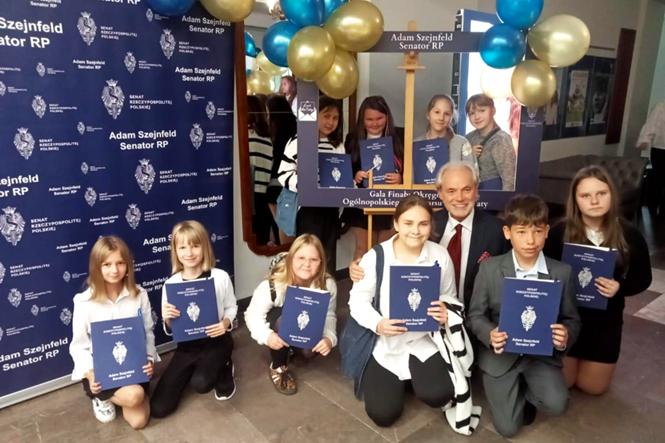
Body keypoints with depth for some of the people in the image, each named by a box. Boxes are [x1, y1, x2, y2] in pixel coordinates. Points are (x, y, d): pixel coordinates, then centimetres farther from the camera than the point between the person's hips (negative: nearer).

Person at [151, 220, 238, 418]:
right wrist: (167, 320, -23)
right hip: (186, 346, 3)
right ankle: (192, 372, 26)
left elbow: (231, 307, 3)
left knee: (201, 383, -32)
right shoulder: (170, 284, -10)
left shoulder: (220, 277, -13)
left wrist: (226, 323, -19)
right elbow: (170, 330, 0)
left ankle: (224, 369, 6)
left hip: (216, 341, -3)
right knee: (159, 408, -1)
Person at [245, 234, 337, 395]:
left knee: (311, 351, -26)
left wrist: (329, 338, -37)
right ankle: (278, 367, -9)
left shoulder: (327, 284, -26)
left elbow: (329, 316, -16)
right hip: (281, 326, -2)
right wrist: (267, 335, -44)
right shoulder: (272, 285, -33)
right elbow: (253, 314, -25)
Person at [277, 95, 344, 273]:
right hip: (308, 207, -5)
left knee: (329, 257, 14)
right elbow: (284, 173, -9)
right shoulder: (298, 142, -6)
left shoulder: (338, 145, 11)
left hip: (331, 207, 5)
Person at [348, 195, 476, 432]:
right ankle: (397, 381, 29)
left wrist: (446, 313, -15)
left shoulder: (440, 256, -3)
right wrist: (378, 324, -25)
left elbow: (449, 299, 9)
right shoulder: (375, 257, -11)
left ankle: (417, 375, 16)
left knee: (436, 394, -22)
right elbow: (358, 300, -6)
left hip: (426, 339, 1)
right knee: (383, 414, -6)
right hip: (385, 343, -1)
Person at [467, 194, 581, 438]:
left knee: (557, 404, -24)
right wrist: (489, 335, -26)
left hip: (542, 353, 1)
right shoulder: (489, 268, -11)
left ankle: (526, 391, 13)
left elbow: (571, 319, 2)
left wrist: (567, 336, -22)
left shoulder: (562, 272, -7)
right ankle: (518, 393, 31)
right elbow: (475, 315, -5)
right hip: (501, 354, -1)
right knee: (508, 427, -3)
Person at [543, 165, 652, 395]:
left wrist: (620, 288, -20)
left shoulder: (629, 235, -12)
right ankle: (570, 361, 46)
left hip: (606, 320, 2)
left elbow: (643, 278, -1)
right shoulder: (560, 231, -18)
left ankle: (585, 363, 49)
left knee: (594, 387, 17)